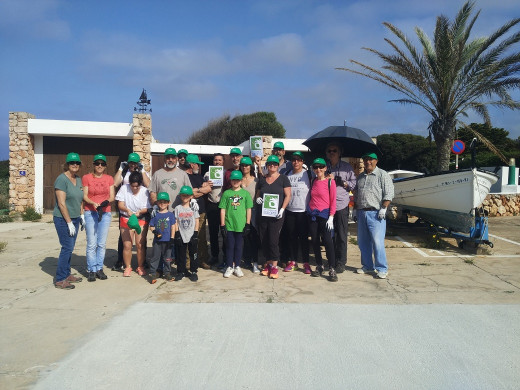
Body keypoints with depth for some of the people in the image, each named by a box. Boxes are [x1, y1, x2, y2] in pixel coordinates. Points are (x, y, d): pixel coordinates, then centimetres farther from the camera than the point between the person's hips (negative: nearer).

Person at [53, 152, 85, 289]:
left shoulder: (78, 179, 11)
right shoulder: (62, 179, -13)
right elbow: (61, 203, -17)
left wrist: (82, 216, 13)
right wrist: (69, 222, -18)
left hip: (75, 218, 8)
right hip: (63, 219, -7)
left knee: (70, 248, 13)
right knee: (67, 247, -8)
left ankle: (67, 274, 23)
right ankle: (59, 280, 1)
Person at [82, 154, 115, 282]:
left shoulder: (109, 179, 9)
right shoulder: (86, 178, 2)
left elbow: (112, 197, 5)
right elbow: (84, 196, -2)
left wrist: (106, 202, -17)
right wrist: (94, 204, -19)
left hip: (105, 213, 2)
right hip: (90, 213, -2)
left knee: (102, 243, 5)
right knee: (91, 244, -4)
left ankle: (99, 268, 14)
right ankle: (92, 270, 4)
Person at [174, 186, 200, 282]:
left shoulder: (194, 208, 1)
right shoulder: (177, 208, 3)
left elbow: (197, 222, 1)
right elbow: (176, 222, 3)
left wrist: (195, 234, -6)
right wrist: (177, 234, -4)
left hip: (192, 235, -1)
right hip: (181, 236, 1)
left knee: (193, 254, 5)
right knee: (181, 255, 7)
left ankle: (193, 272, 15)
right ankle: (181, 272, 17)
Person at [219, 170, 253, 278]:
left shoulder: (245, 193, 2)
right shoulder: (226, 193, 2)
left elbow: (249, 209, 4)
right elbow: (223, 209, 2)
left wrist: (248, 224, 1)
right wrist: (222, 225, -1)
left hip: (241, 225, 0)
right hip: (229, 225, 0)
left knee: (239, 246, 9)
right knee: (230, 246, 7)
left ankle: (237, 266, 22)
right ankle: (229, 267, 18)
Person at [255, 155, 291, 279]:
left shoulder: (283, 178, 2)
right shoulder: (262, 179, 13)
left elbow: (288, 195, -2)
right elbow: (258, 194, 21)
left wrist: (282, 209, -13)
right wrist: (257, 198, -3)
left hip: (276, 215, -4)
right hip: (263, 214, 4)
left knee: (273, 240, -9)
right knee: (264, 240, 6)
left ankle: (274, 266, 0)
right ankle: (268, 263, 20)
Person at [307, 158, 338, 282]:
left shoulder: (330, 181, -3)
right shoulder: (313, 181, 10)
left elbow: (333, 201, -5)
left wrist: (331, 217, -11)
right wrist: (309, 209, 8)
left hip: (324, 214, -5)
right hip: (312, 215, 5)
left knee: (327, 241, -11)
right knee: (314, 241, 7)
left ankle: (332, 269, -6)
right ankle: (319, 267, 19)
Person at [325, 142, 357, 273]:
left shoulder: (347, 167, 8)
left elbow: (354, 183, 5)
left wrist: (341, 182, -9)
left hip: (341, 205, -2)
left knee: (341, 235, 0)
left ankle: (341, 262, 8)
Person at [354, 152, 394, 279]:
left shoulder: (382, 175, -1)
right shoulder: (361, 176, 18)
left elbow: (388, 194, -7)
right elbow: (356, 195, 23)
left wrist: (383, 208, -15)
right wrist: (356, 209, 14)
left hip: (375, 213, -6)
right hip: (361, 213, 7)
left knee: (377, 242, -9)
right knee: (363, 242, 10)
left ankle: (382, 269, 1)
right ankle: (368, 266, 22)